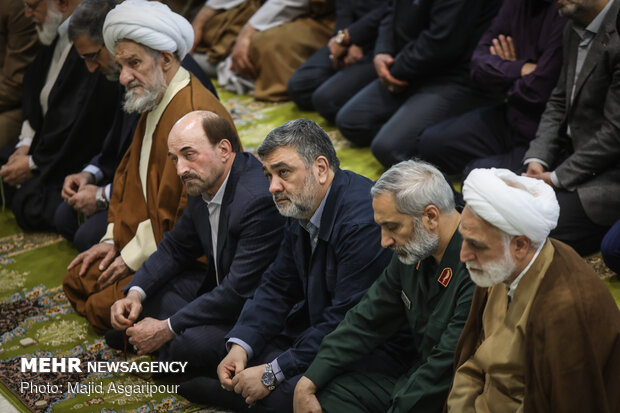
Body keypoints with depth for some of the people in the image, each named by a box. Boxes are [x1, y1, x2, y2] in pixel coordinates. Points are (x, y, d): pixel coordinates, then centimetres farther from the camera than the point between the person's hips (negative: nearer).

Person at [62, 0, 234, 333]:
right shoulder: (154, 103, 7)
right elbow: (131, 175, 18)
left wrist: (135, 256, -15)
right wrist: (113, 238, 8)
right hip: (146, 236, 10)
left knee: (104, 307, -14)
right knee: (78, 280, 9)